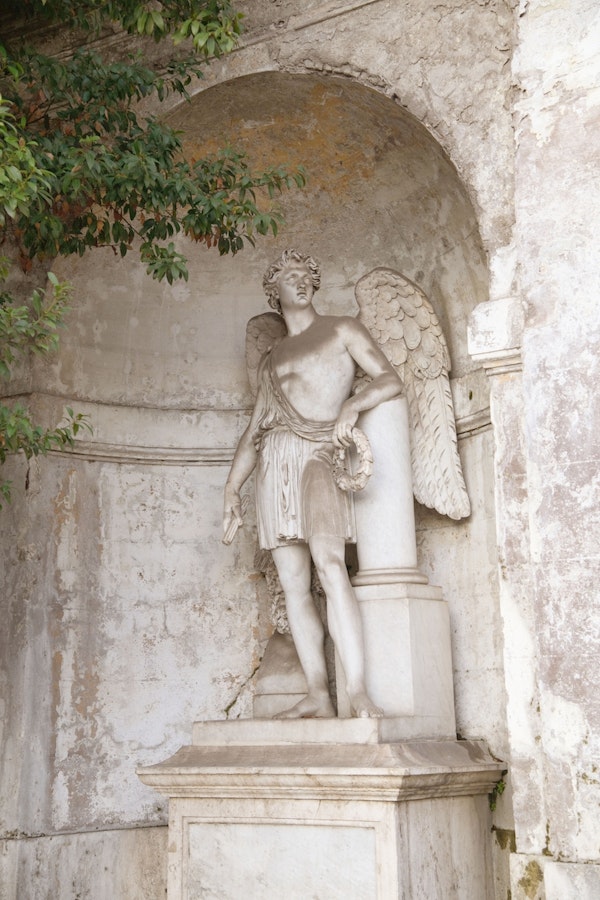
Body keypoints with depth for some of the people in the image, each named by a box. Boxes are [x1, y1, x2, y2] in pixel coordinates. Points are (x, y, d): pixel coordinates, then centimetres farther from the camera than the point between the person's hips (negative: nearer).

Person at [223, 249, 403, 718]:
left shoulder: (342, 329, 14)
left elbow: (390, 379, 2)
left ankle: (359, 692, -27)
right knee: (293, 584, -4)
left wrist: (352, 404, -17)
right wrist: (232, 489, 15)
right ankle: (318, 694, -6)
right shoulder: (271, 360, 26)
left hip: (317, 454, -5)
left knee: (330, 564, -25)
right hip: (274, 462, 5)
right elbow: (253, 431, 24)